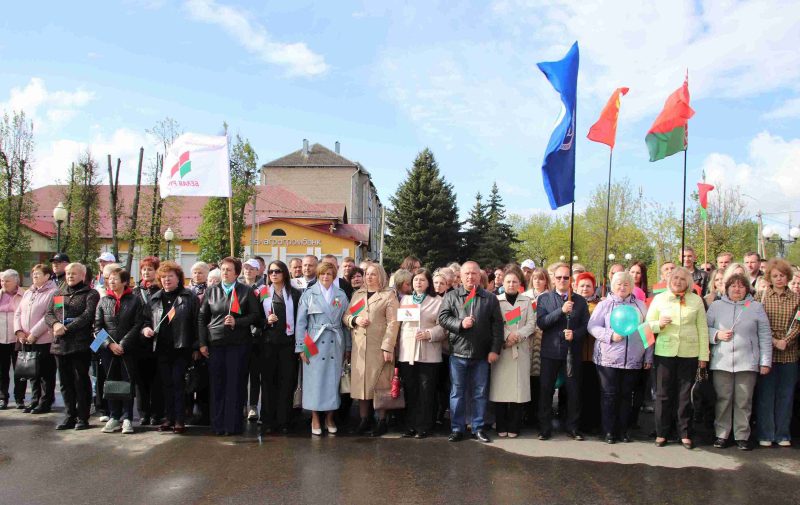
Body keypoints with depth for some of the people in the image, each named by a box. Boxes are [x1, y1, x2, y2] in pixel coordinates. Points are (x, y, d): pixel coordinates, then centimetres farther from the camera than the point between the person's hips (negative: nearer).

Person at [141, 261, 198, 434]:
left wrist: (196, 346, -8)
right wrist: (145, 329, -2)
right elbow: (146, 319, 21)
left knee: (178, 383, -4)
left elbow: (197, 322, -4)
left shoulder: (189, 297, -1)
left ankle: (180, 421, 2)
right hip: (161, 349, 5)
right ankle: (168, 418, 19)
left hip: (181, 348, -5)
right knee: (166, 384, 10)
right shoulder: (155, 299, 13)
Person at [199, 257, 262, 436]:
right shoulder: (211, 291, 11)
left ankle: (233, 425, 7)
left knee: (235, 384, 0)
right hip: (215, 344, 2)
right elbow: (202, 318, 12)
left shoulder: (246, 291, 4)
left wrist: (237, 322, -13)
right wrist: (202, 343, 5)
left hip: (238, 344, -2)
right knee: (217, 385, 3)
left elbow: (255, 315, 2)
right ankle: (218, 424, 12)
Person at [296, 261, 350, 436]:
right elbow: (300, 322, 1)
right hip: (315, 344, -2)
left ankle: (330, 418, 18)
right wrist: (301, 347, -5)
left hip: (335, 344, 2)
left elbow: (345, 322, 9)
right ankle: (315, 419, 12)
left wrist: (348, 347, 7)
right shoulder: (308, 294, 2)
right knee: (314, 380, 0)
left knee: (333, 380, 5)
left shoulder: (341, 295, 9)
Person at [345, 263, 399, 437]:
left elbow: (392, 323, -7)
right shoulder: (357, 294, 17)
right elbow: (346, 316, 17)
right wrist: (355, 320, -6)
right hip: (359, 346, 4)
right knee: (360, 382, 5)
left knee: (380, 383, 0)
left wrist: (388, 348, -15)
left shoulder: (389, 295, 1)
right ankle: (364, 419, 16)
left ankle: (382, 421, 10)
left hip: (379, 347, -4)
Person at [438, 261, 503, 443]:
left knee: (480, 393, 8)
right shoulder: (451, 296, 5)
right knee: (457, 393, 7)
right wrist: (460, 323, -16)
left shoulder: (490, 298, 6)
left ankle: (478, 428, 20)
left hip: (482, 354, 1)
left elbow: (497, 325, 2)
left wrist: (495, 349, -5)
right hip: (458, 353, 0)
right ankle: (457, 429, 17)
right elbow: (442, 317, -2)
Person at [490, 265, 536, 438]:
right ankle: (501, 426, 8)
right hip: (500, 349, -1)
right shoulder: (496, 300, 7)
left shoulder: (527, 301, 12)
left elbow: (531, 324, 4)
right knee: (500, 386, -2)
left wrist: (517, 335, -12)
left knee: (518, 386, -1)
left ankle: (514, 427, 9)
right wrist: (506, 337, -15)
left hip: (521, 350, 1)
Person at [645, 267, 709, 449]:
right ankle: (661, 433, 14)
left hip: (689, 353, 0)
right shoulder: (659, 298, 6)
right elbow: (648, 324, 7)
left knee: (685, 394, 6)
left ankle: (685, 434, 16)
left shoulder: (696, 300, 6)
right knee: (663, 393, 4)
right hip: (664, 351, 0)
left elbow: (702, 328, 5)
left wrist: (703, 355, 2)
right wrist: (659, 324, -15)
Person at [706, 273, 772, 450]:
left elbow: (765, 336, 6)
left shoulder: (756, 307, 8)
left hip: (747, 362, 0)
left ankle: (742, 436, 13)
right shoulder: (716, 306, 10)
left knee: (744, 401, 3)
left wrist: (765, 361, 1)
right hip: (721, 362, 0)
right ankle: (721, 434, 12)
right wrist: (717, 334, -9)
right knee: (723, 399, 3)